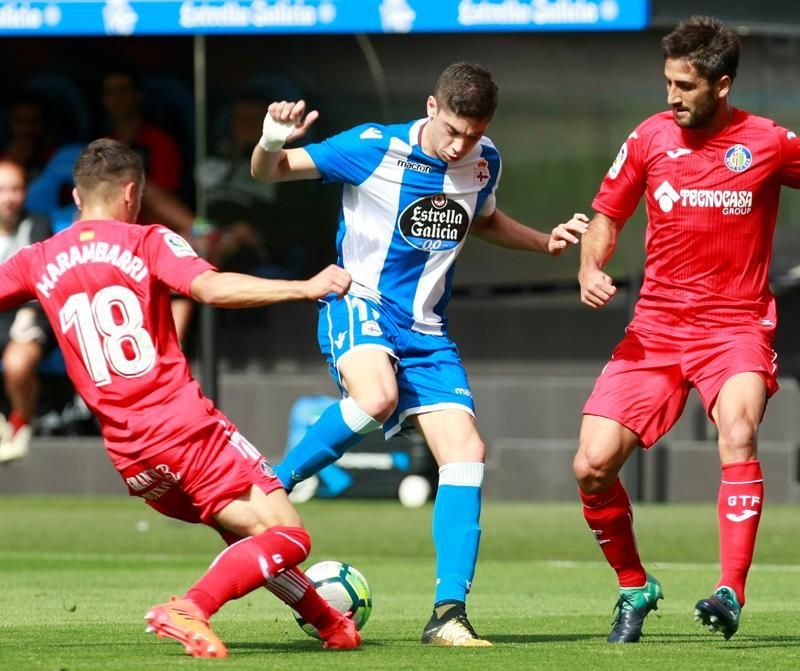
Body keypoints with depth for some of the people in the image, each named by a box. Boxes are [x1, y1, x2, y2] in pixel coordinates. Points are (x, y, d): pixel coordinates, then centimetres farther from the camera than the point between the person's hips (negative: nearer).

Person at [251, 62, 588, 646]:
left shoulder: (485, 162, 2)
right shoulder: (373, 149, -14)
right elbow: (271, 172, -7)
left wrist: (545, 242, 13)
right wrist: (272, 144, -30)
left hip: (426, 332, 5)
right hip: (359, 305, -5)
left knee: (466, 454, -9)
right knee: (377, 397, -38)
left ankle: (448, 613, -5)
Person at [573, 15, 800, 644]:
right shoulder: (650, 138, 2)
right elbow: (608, 215, 13)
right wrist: (590, 269, -6)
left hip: (737, 326, -3)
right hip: (656, 326, 3)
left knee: (737, 433, -32)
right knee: (592, 466, -8)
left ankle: (730, 594, -33)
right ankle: (635, 588, 16)